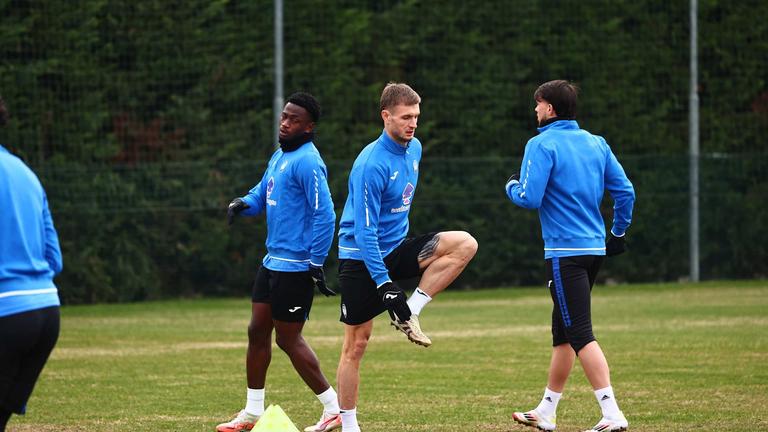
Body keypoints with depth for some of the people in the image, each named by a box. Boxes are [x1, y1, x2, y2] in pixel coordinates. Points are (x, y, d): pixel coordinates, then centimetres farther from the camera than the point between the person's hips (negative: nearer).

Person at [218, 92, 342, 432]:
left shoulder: (306, 162, -17)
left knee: (288, 339, -3)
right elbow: (262, 195, 24)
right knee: (257, 331, 11)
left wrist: (316, 264, -22)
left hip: (295, 267, -10)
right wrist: (242, 203, 0)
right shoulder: (279, 156, 13)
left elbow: (324, 215, -22)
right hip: (272, 261, 10)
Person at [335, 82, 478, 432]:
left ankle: (408, 313, -10)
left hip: (395, 249, 7)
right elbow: (364, 230, -24)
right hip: (361, 258, -7)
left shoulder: (414, 148, 2)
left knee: (465, 244, -13)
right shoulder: (372, 164, -23)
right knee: (356, 344, -2)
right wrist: (383, 284, -27)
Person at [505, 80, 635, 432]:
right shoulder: (596, 143, 11)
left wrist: (512, 186, 5)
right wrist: (618, 232, 22)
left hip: (565, 252, -8)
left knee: (580, 334, -10)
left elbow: (529, 198, -16)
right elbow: (625, 191, 9)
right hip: (595, 247, 8)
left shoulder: (542, 145, -10)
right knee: (562, 331, 18)